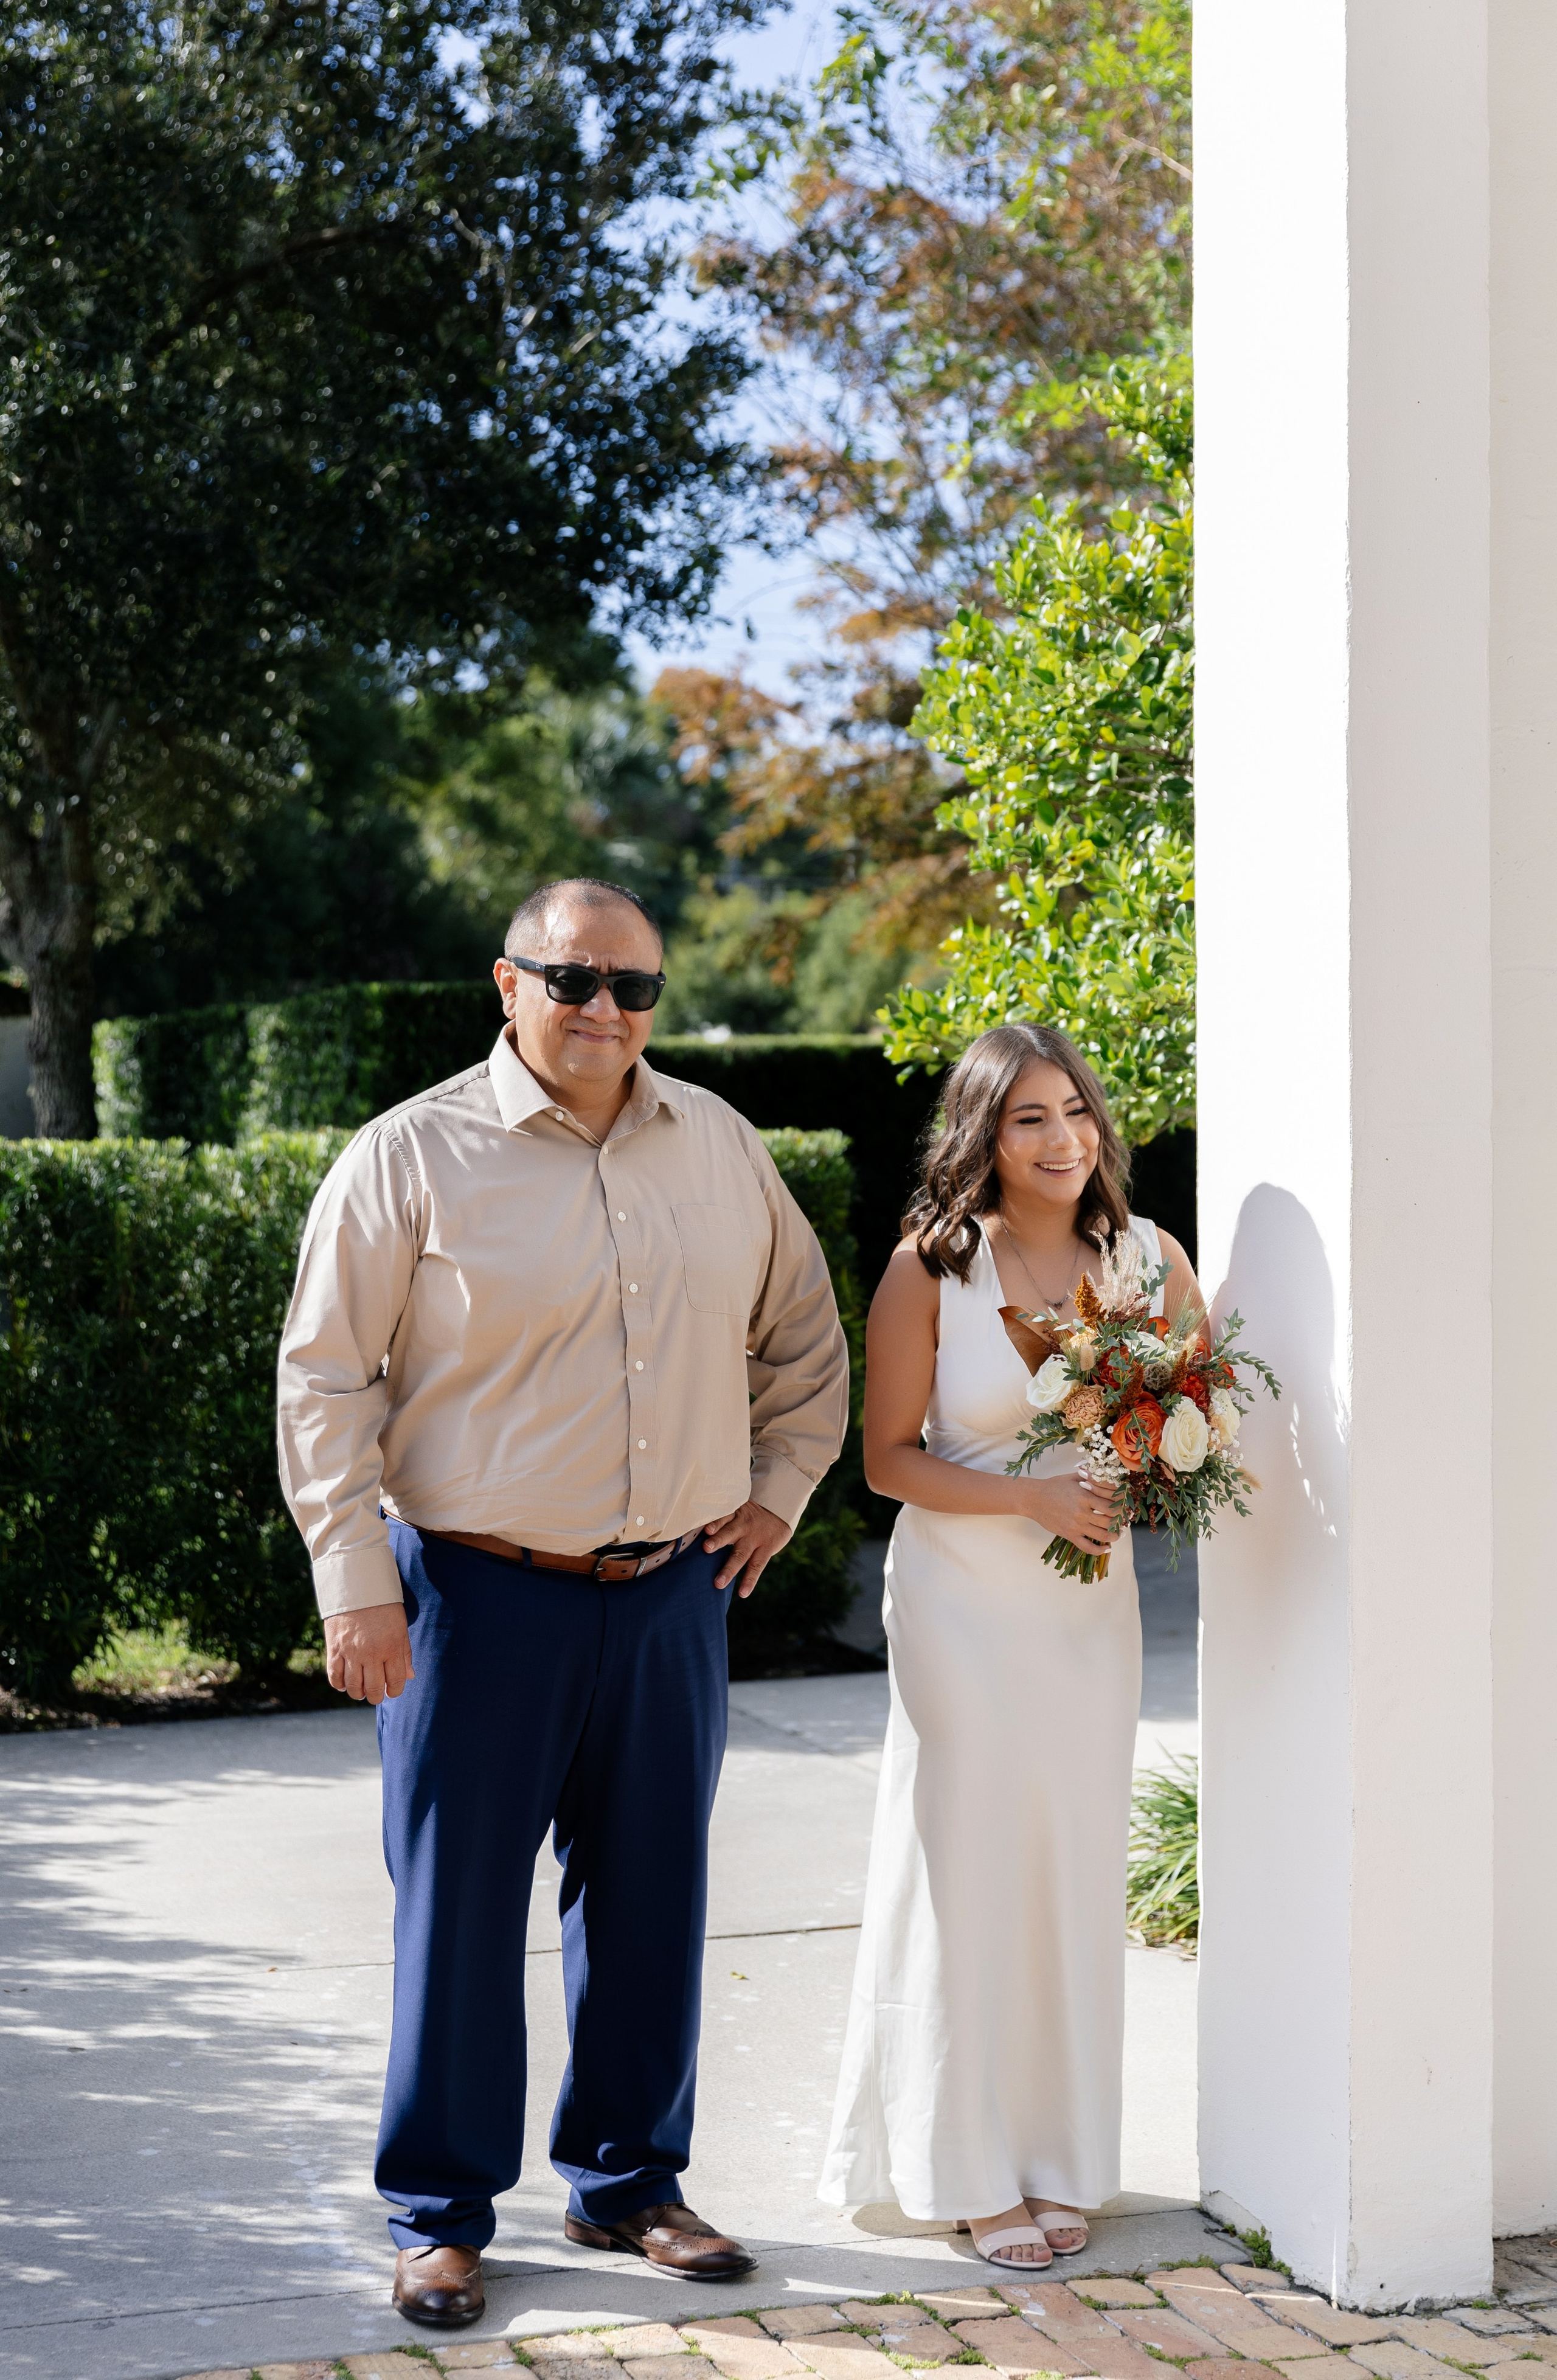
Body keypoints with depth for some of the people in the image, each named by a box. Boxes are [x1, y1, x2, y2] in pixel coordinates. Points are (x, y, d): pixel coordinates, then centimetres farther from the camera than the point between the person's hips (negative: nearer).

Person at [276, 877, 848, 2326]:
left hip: (674, 1595, 4)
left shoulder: (720, 1148, 8)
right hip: (480, 1596, -4)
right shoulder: (411, 1158, -6)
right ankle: (440, 2215, 17)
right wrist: (356, 1588, -10)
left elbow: (801, 1335, 21)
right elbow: (326, 1380, -5)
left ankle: (627, 2183, 28)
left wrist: (776, 1492, 13)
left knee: (650, 1899, 12)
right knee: (459, 1908, 3)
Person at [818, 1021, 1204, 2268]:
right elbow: (888, 1456, -6)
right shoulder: (930, 1268, -8)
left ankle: (1056, 2160, 22)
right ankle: (970, 2170, 15)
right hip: (964, 1601, -3)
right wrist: (1029, 1496, -18)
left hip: (1094, 1599, 4)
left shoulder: (1149, 1256, 1)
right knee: (970, 1870, 2)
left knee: (1078, 1870, 9)